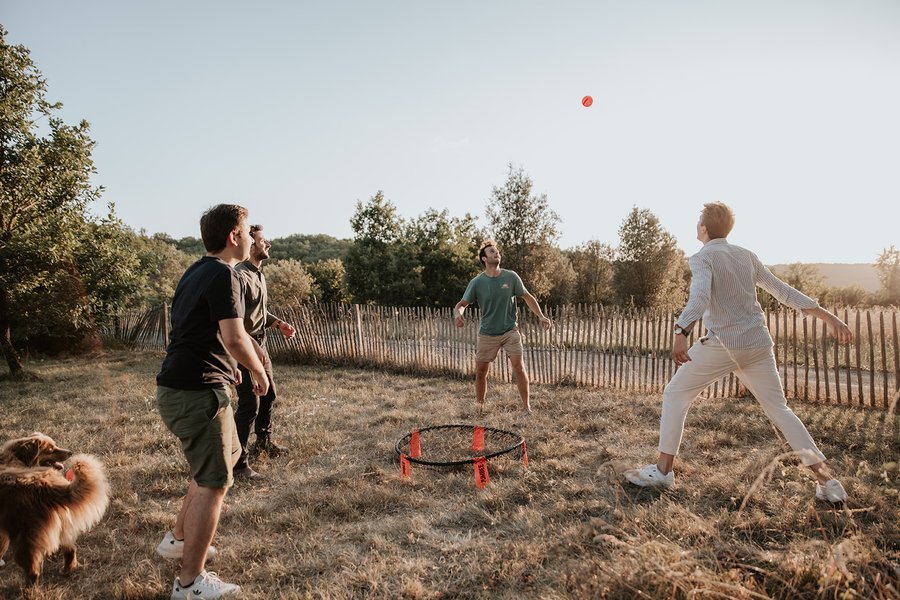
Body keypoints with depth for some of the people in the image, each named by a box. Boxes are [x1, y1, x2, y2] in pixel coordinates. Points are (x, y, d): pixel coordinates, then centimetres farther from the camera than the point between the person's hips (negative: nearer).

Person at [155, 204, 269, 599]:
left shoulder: (197, 272, 15)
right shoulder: (224, 275, -16)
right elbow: (234, 337, -24)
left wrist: (227, 367, 27)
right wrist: (258, 372, -8)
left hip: (178, 385, 10)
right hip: (198, 391, -10)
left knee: (227, 455, 25)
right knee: (213, 483, 0)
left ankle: (178, 539, 36)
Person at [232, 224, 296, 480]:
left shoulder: (258, 274, 12)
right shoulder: (240, 275, -20)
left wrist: (277, 322, 8)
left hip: (259, 343, 10)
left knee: (268, 394, 22)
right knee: (249, 404, -8)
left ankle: (264, 441, 42)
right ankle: (237, 463, 2)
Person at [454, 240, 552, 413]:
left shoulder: (511, 277, -4)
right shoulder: (477, 282, -6)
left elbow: (527, 297, 6)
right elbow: (461, 304, -3)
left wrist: (541, 316, -4)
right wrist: (458, 314, -26)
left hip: (510, 331, 0)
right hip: (487, 334, 1)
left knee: (519, 367, -12)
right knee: (480, 373, 5)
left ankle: (526, 407, 2)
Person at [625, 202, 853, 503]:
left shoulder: (703, 257, -4)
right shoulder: (747, 256, 14)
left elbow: (700, 296, -23)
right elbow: (784, 291, 13)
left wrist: (681, 333, -36)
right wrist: (827, 316, 17)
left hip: (722, 343, -6)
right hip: (758, 343, 6)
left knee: (675, 395, 6)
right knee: (778, 408, 15)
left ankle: (663, 469, 5)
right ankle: (826, 479, 10)